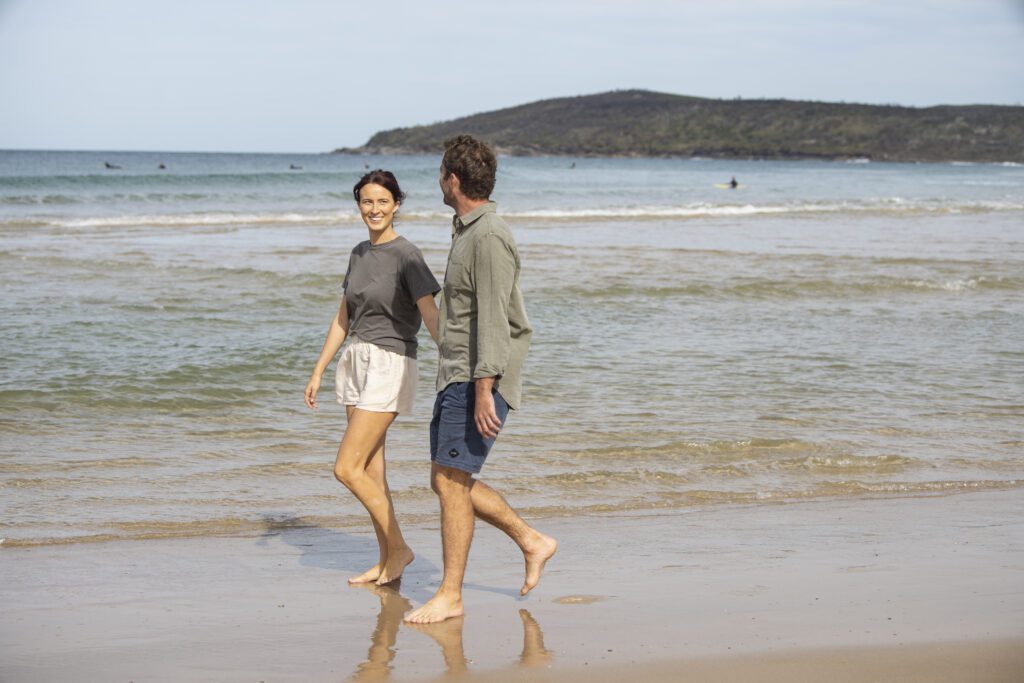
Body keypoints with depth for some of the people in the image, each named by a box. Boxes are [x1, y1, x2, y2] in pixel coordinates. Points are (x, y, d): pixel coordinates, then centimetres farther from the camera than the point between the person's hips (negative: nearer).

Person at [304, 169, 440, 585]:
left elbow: (431, 316, -17)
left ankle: (398, 549, 3)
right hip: (356, 363, 8)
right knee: (370, 472, 8)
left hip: (390, 365, -8)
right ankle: (386, 561, 16)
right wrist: (318, 372, 20)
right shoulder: (359, 254, 12)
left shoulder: (406, 255, -11)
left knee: (347, 469, -11)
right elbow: (343, 319, 19)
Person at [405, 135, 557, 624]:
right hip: (454, 377, 10)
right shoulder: (467, 231, 16)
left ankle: (450, 595, -3)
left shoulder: (489, 237, -16)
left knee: (452, 480, -9)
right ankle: (532, 542, 19)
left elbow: (493, 319, -22)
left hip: (478, 380, -10)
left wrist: (483, 390, -25)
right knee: (448, 480, 11)